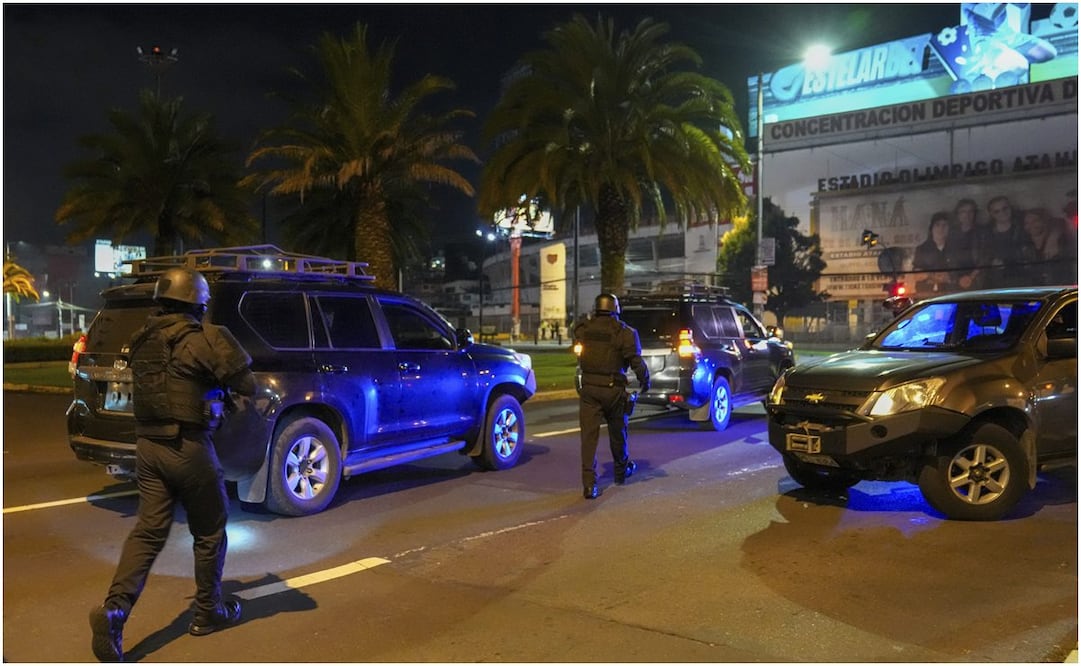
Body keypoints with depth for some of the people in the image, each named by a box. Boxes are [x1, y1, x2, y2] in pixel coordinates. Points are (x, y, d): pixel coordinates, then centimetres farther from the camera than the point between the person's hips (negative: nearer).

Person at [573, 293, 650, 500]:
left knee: (589, 435, 0)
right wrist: (645, 381, 4)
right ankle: (621, 471, 39)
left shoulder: (582, 330, 2)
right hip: (614, 389, -1)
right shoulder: (624, 332, -6)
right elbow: (636, 360, -9)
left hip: (589, 388, 1)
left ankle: (589, 483, -7)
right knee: (617, 432, 19)